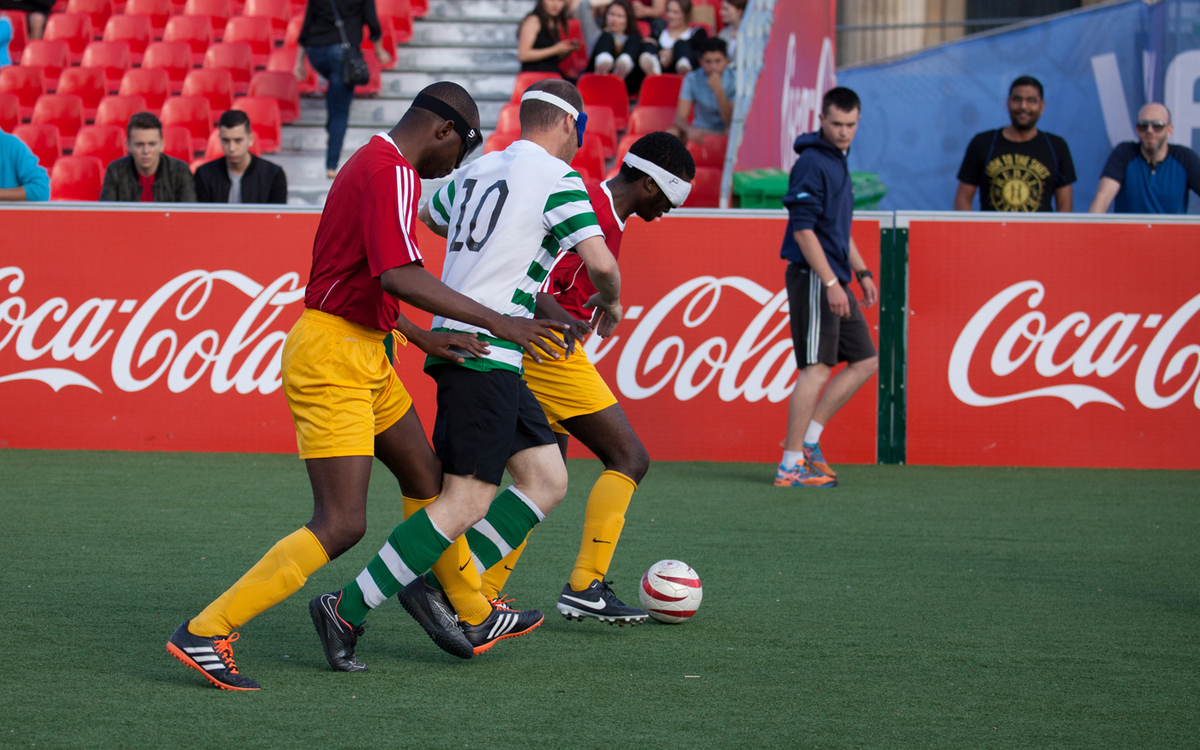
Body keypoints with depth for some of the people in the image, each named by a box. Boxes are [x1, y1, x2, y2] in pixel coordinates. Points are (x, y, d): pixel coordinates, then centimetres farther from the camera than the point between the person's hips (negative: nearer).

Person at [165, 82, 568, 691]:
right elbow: (399, 277, -29)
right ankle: (203, 634, -13)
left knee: (427, 481, 22)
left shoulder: (375, 163, 16)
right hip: (332, 359, -11)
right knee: (341, 525, -14)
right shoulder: (392, 172, -16)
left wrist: (421, 337, 12)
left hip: (362, 354, 11)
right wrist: (495, 323, -25)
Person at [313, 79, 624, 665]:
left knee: (547, 480, 11)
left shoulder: (478, 170, 16)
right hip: (484, 350, -9)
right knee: (466, 502, -11)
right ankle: (348, 609, -13)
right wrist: (610, 301, 6)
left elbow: (429, 216, 35)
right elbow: (600, 262, -16)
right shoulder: (557, 178, -7)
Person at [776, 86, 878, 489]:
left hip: (834, 281, 10)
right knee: (816, 368, -11)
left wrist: (861, 271, 21)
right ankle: (791, 465, -9)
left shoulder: (838, 161, 17)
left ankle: (807, 440, 12)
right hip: (813, 278, -10)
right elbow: (803, 230, -19)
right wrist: (830, 283, -21)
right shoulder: (812, 163, -13)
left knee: (866, 361, 10)